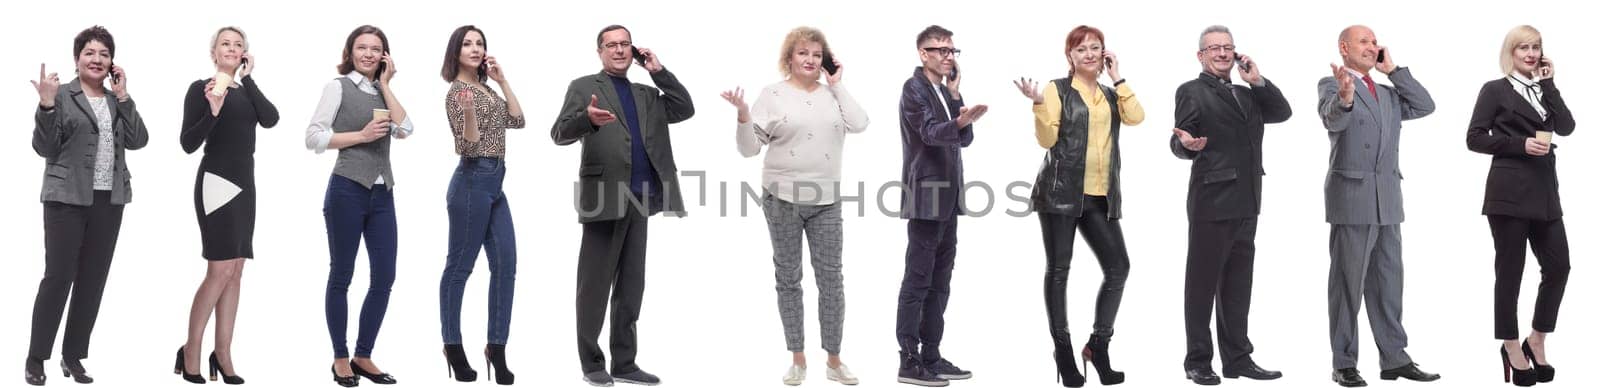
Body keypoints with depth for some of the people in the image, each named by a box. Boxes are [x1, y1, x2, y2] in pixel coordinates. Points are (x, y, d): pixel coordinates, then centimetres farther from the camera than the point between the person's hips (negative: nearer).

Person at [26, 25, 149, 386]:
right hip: (68, 198, -5)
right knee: (58, 276, -6)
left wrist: (123, 96, -5)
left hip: (109, 200, 5)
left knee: (93, 280, 7)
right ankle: (36, 358, 2)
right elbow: (44, 147, -8)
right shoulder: (61, 95, -3)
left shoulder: (118, 99, 12)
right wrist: (46, 105, -21)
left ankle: (73, 356, 15)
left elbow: (137, 140, 0)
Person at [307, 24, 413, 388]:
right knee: (341, 276, 3)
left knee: (385, 277, 3)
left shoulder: (383, 92, 15)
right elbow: (313, 138, -7)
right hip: (348, 190, -5)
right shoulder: (339, 87, -1)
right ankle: (340, 358, 12)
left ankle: (363, 356, 14)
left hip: (382, 194, 6)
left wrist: (386, 85, 2)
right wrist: (361, 135, -13)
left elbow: (405, 130, -2)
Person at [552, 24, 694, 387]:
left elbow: (685, 109, 8)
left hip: (639, 201, 6)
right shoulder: (584, 86, 2)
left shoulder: (646, 94, 19)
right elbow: (560, 134, -10)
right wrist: (587, 119, -31)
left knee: (631, 286, 8)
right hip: (605, 198, -5)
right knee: (595, 285, -1)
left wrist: (659, 71, 5)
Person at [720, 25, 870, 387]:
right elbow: (749, 148, -3)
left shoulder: (834, 93, 7)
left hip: (826, 201, 2)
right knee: (788, 277, 6)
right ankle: (798, 359, 15)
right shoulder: (773, 94, -2)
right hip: (783, 198, -2)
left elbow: (859, 124, -9)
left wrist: (837, 84, -3)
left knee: (831, 278, 2)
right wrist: (743, 116, -21)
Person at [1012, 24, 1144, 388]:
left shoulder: (1112, 95, 16)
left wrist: (1118, 78, 1)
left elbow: (1136, 116, -4)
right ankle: (1063, 351, 9)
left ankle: (1099, 344, 10)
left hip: (1101, 197, 4)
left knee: (1118, 267, -2)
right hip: (1061, 191, -4)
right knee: (1058, 268, 0)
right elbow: (1047, 139, -6)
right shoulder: (1058, 89, 2)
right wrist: (1038, 103, -19)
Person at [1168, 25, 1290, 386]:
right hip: (1212, 201, -7)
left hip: (1244, 203, 7)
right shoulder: (1191, 91, -3)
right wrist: (1187, 144, -33)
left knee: (1237, 285, 11)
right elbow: (1178, 143, -10)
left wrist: (1258, 81, 0)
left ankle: (1237, 358, 16)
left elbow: (1282, 112, 9)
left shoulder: (1246, 94, 17)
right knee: (1202, 284, 0)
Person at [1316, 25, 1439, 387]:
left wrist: (1394, 70, 5)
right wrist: (1344, 98, -47)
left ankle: (1394, 358, 14)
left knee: (1387, 282, 9)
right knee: (1347, 283, -2)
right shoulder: (1331, 84, -3)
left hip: (1387, 198, 7)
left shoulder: (1388, 93, 19)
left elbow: (1425, 106, 7)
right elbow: (1332, 118, -23)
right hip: (1352, 197, -7)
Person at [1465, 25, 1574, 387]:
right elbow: (1474, 138, -6)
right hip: (1510, 191, -6)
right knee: (1510, 271, 0)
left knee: (1558, 266, 3)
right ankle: (1512, 349, 10)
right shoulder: (1495, 89, 1)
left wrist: (1549, 84, 1)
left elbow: (1566, 127, 1)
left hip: (1544, 190, 6)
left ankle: (1537, 342, 17)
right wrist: (1521, 145, -15)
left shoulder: (1543, 90, 17)